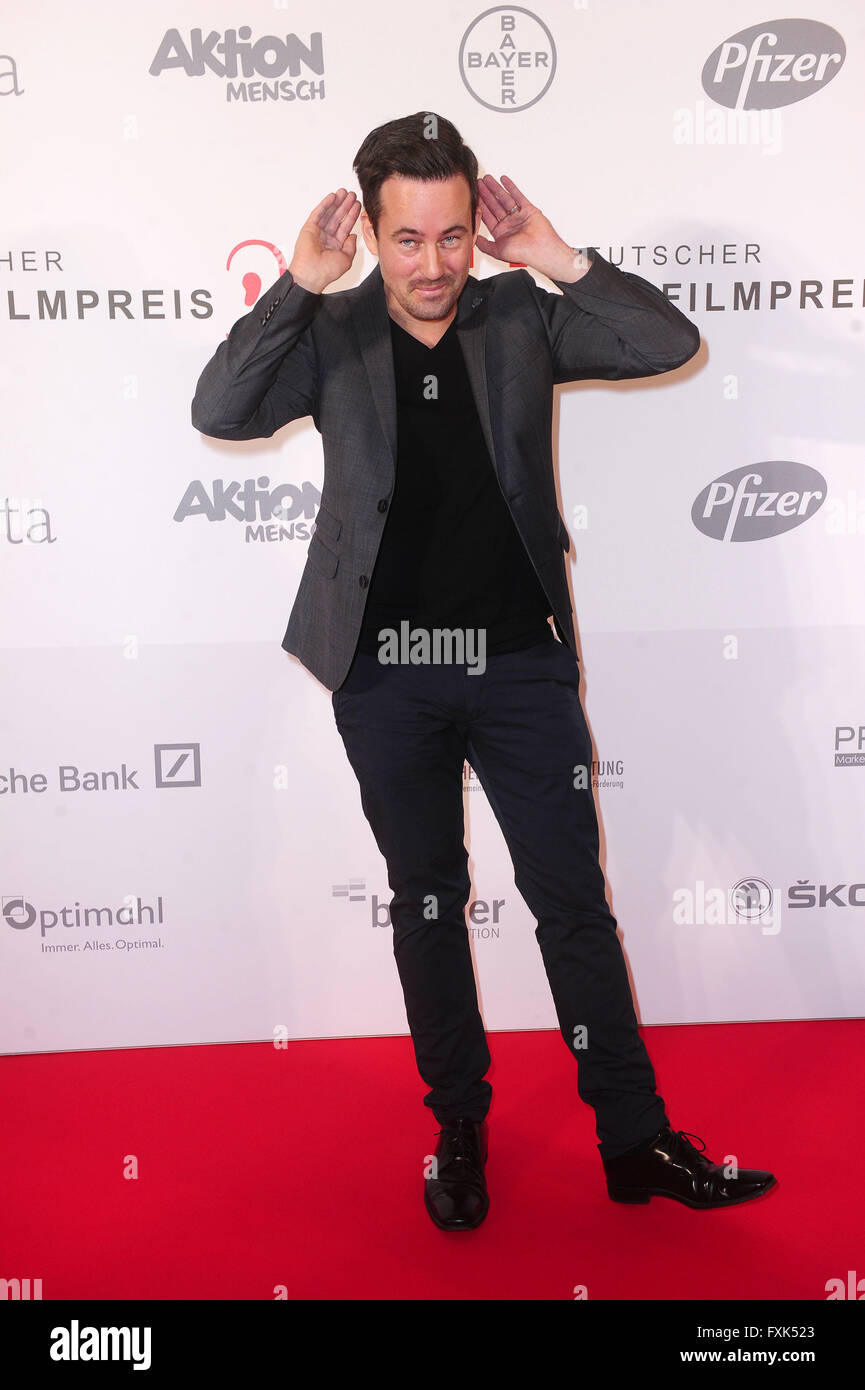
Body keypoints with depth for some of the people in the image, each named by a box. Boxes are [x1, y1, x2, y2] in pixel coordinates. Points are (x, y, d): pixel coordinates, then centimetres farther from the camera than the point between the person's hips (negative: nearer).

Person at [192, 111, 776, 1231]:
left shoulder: (525, 315, 2)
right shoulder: (329, 334, 1)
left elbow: (670, 343, -5)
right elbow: (219, 412, -12)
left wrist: (559, 259, -13)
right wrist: (301, 281, -18)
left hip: (519, 658, 0)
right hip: (386, 671, 1)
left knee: (574, 900, 5)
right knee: (427, 900, 13)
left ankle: (635, 1139, 20)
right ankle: (458, 1125, 31)